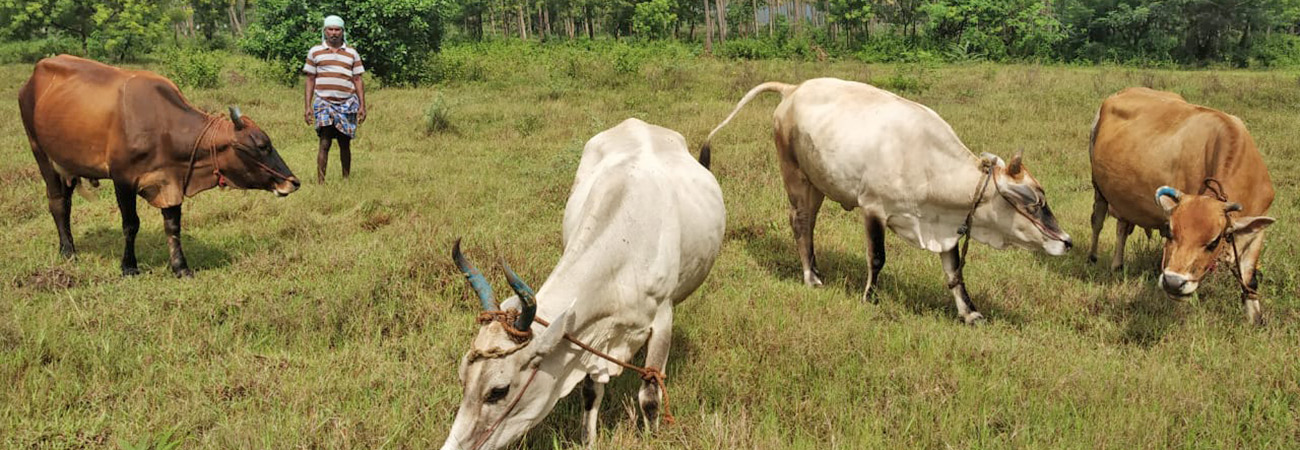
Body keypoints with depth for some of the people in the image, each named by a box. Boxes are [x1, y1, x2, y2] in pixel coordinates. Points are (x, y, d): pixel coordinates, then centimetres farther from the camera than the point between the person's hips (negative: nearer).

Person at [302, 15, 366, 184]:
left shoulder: (352, 53, 12)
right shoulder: (315, 52, 9)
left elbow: (358, 81, 11)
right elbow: (310, 80, 8)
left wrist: (362, 106, 3)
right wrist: (308, 107, 1)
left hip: (347, 105, 2)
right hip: (324, 103, -2)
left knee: (345, 144, 6)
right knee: (325, 143, -11)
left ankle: (346, 179, 16)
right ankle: (320, 181, -12)